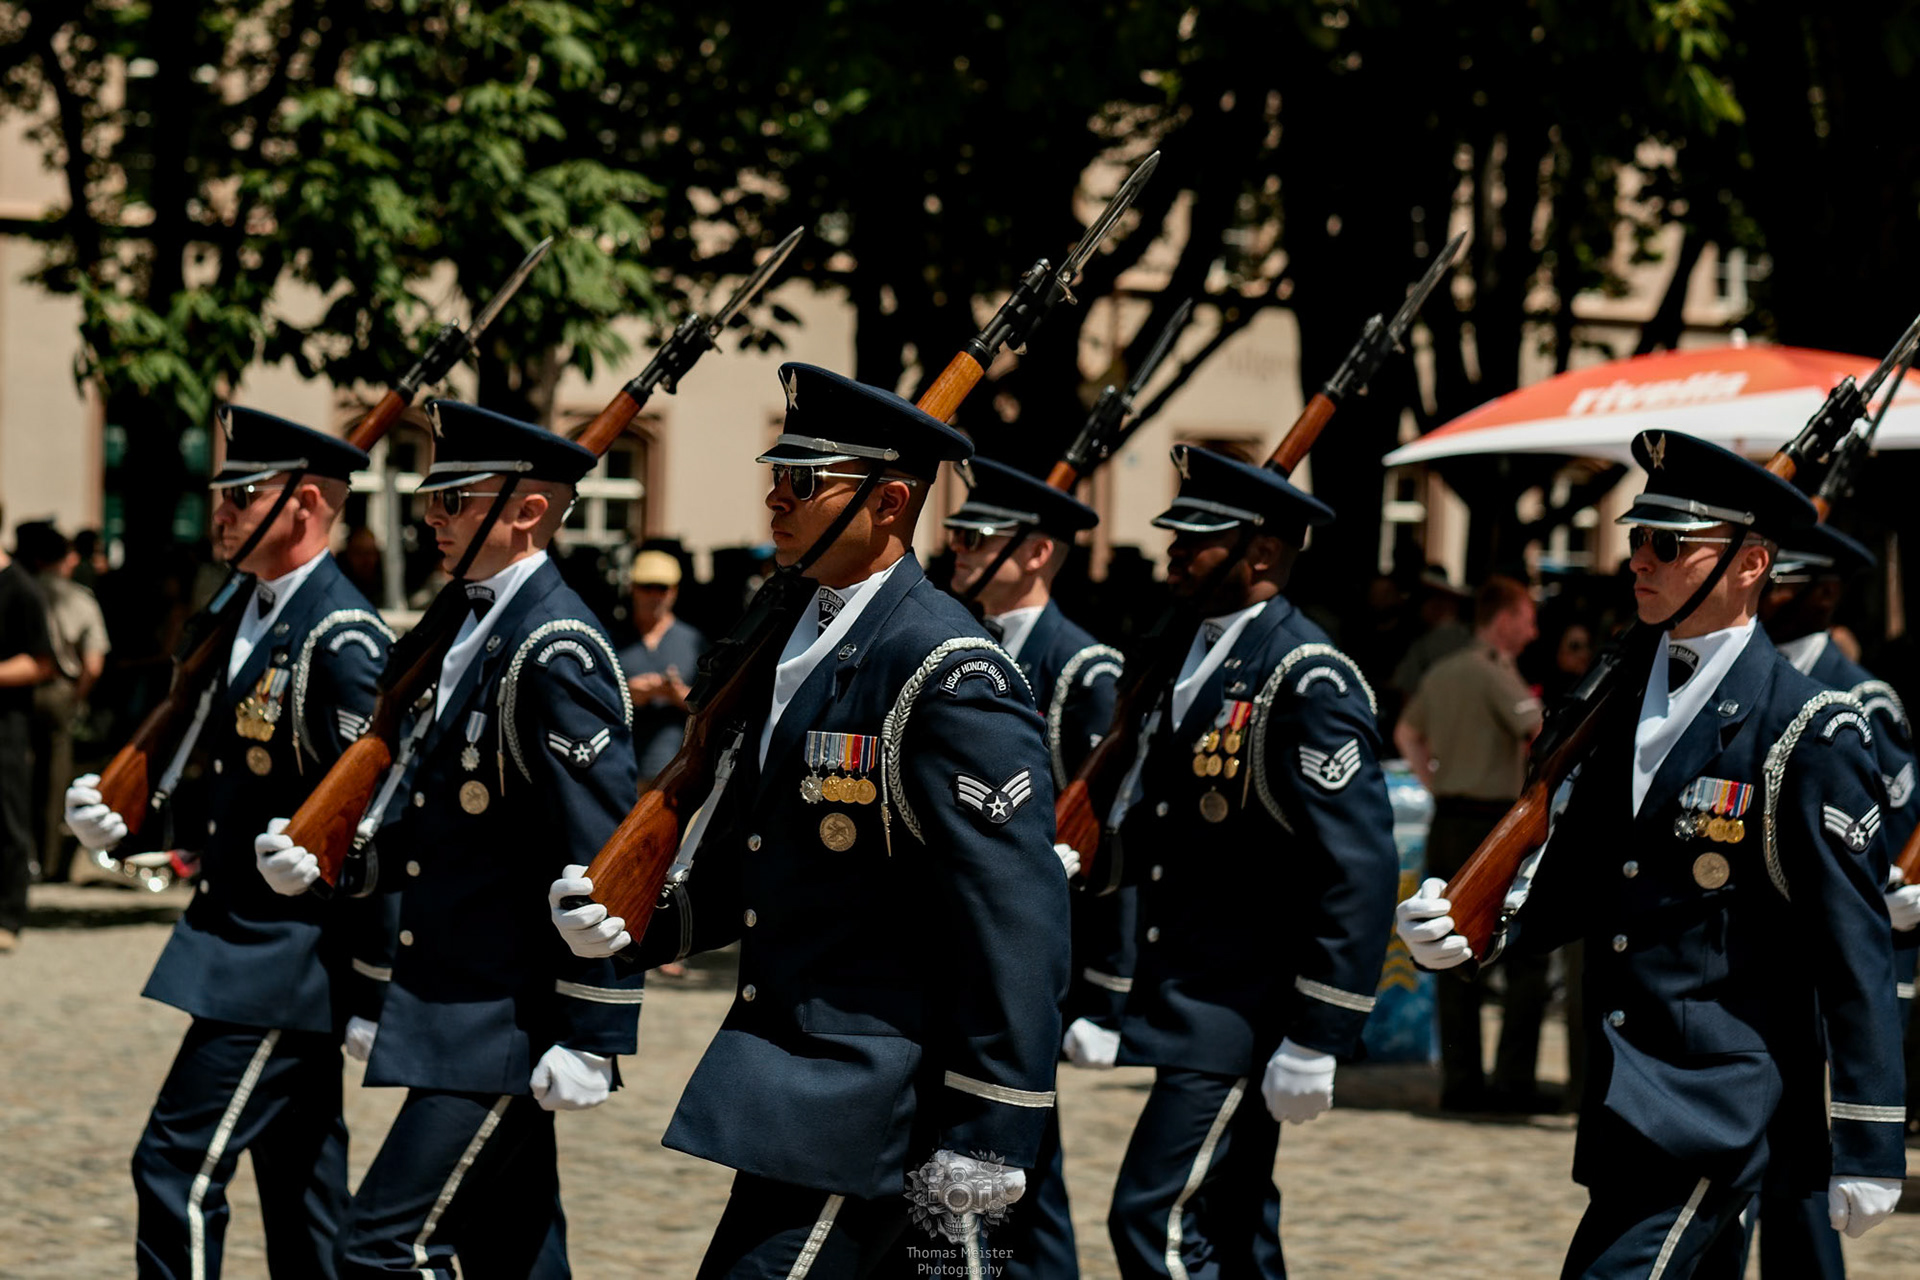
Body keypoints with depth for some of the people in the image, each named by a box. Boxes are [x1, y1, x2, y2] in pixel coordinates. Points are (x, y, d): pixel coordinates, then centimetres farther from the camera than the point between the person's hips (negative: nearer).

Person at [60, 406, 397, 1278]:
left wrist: (371, 994, -19)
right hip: (244, 943, 9)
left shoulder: (341, 640, -17)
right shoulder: (253, 619, 12)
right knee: (299, 1185, 13)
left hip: (288, 959, -9)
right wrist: (126, 820, 6)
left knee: (179, 1166, -10)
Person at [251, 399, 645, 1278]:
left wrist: (591, 1039, -21)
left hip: (509, 1022, -10)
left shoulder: (557, 653, -17)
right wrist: (326, 862, 4)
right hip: (457, 1008, 10)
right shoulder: (475, 630, 13)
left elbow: (606, 864, -20)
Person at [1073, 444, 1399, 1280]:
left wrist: (1317, 1041, -22)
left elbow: (1360, 869, -20)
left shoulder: (1309, 682, -16)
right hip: (1189, 1011, 9)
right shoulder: (1195, 660, 13)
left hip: (1243, 1017, -9)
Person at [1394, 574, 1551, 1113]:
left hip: (1447, 824, 8)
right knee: (1526, 956, -1)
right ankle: (1514, 1080, -6)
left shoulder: (1442, 672, 14)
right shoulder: (1496, 675, -11)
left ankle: (1461, 1081, 7)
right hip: (1492, 823, -8)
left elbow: (1406, 734, 29)